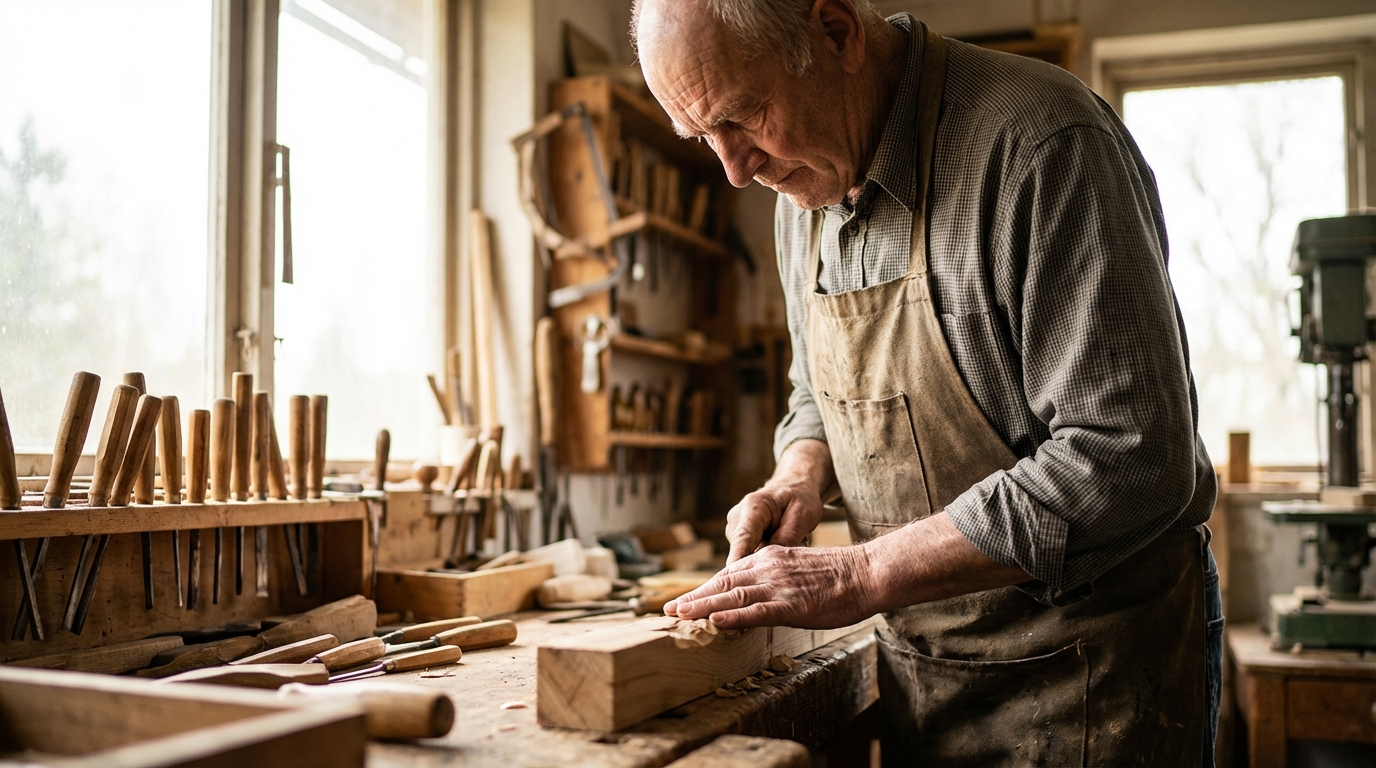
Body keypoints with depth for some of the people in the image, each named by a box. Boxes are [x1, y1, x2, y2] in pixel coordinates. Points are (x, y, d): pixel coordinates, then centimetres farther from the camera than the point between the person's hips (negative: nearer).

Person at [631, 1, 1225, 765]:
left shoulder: (1041, 143, -23)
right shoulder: (807, 185, 1)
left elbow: (1128, 460, -28)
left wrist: (860, 576, -26)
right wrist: (800, 476, -6)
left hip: (1087, 659, -6)